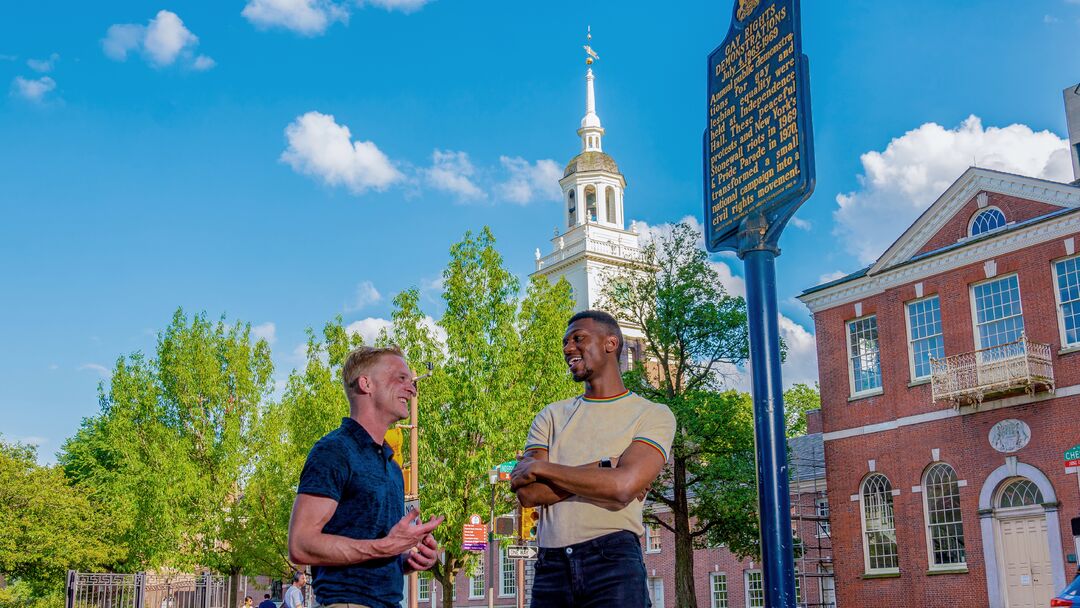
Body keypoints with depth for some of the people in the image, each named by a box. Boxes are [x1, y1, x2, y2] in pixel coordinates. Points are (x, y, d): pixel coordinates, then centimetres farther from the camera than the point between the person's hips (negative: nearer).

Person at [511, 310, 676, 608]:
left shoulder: (653, 414, 2)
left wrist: (541, 467, -4)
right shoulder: (551, 416, 14)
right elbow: (527, 493, 0)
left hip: (613, 562, -3)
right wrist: (603, 467, -9)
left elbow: (623, 487, -14)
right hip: (550, 565, 3)